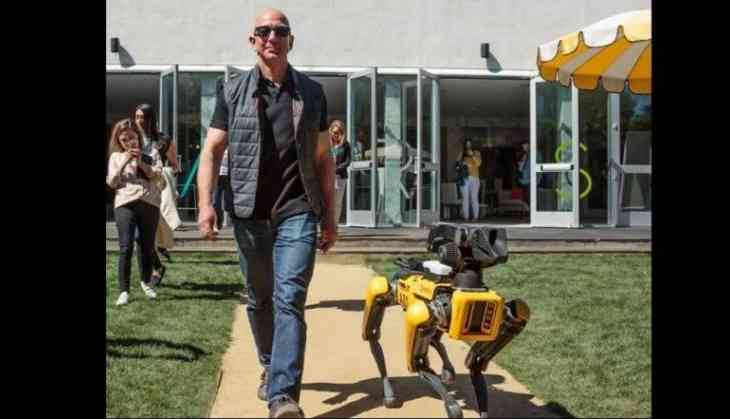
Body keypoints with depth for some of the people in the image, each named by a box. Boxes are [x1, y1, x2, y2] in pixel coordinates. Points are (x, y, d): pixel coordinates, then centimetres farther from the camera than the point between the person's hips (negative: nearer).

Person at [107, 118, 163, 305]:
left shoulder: (151, 153, 11)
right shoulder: (116, 156, 12)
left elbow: (158, 176, 0)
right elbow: (111, 183, 4)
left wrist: (141, 162, -11)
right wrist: (124, 163, -8)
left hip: (149, 203, 1)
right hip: (125, 204, -1)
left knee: (148, 246, 10)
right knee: (126, 247, -12)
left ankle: (146, 282, 31)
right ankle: (124, 291, -9)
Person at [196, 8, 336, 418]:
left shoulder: (312, 92, 8)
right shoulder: (233, 91, 6)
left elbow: (324, 159, 10)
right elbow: (213, 150, 2)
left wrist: (330, 216, 8)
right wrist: (206, 203, -12)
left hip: (298, 211, -1)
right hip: (249, 213, 1)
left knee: (289, 299, -11)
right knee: (260, 299, 14)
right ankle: (271, 369, 35)